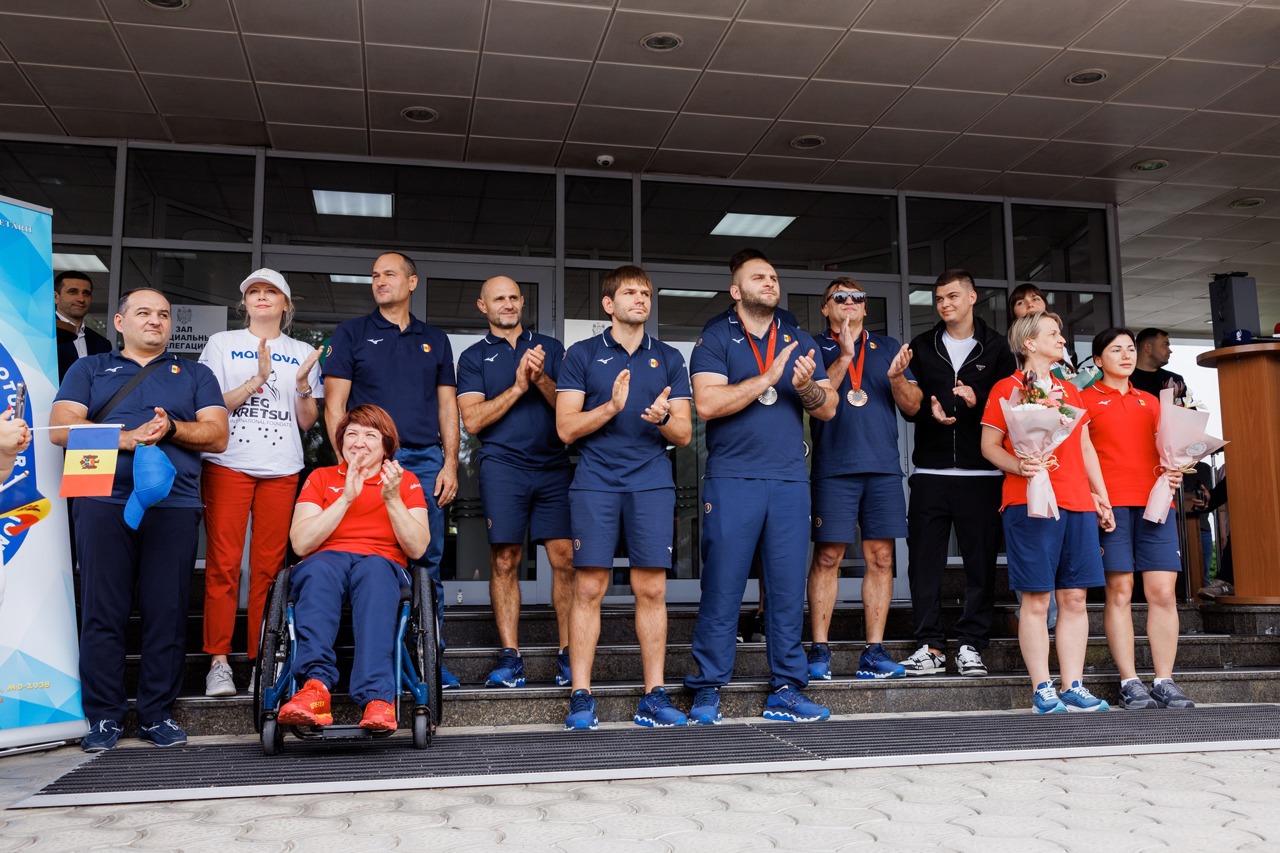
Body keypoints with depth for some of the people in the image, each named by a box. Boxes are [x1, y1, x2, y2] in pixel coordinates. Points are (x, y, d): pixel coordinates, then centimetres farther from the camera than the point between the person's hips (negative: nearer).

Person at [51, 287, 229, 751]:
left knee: (167, 613, -2)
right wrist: (127, 437, -10)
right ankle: (103, 716, 6)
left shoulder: (195, 374, 21)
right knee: (102, 612, -3)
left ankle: (157, 713, 6)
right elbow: (61, 428, 4)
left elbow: (217, 435, 9)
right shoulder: (89, 369, 19)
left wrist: (171, 427, -9)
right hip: (104, 501, 0)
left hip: (174, 505, 1)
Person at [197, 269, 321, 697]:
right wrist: (257, 380, -10)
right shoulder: (222, 344, 10)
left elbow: (307, 422, 12)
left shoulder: (303, 353, 16)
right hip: (228, 465, -2)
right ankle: (218, 662, 0)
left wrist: (303, 387, -6)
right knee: (223, 563, -6)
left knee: (269, 566, 1)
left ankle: (261, 660, 7)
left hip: (281, 470, 2)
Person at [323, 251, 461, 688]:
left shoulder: (435, 340, 17)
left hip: (426, 460, 2)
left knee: (428, 563, 1)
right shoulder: (351, 333, 9)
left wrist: (450, 463, 2)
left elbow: (447, 407, 14)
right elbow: (334, 405, 3)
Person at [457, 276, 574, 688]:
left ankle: (567, 654, 2)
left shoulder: (549, 347, 17)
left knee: (564, 559, -4)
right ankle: (510, 657, 2)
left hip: (554, 465, 1)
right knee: (505, 561, -4)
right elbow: (472, 420, 0)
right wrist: (518, 386, -7)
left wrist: (542, 380, -9)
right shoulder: (474, 357, 12)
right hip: (503, 465, -1)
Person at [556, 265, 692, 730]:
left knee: (652, 589, 0)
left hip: (652, 483, 2)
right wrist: (612, 406, -15)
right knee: (588, 588, -5)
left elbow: (684, 434, 12)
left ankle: (654, 696, 8)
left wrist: (663, 418, -11)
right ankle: (581, 698, 3)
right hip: (595, 483, -2)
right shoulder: (582, 354, 8)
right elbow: (566, 428, 1)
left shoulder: (668, 358, 15)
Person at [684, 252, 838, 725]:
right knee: (722, 586, -3)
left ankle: (786, 689, 13)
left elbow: (829, 408, 11)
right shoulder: (716, 339, 4)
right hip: (731, 478, -4)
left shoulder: (800, 342, 17)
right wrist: (768, 378, -14)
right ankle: (707, 690, 5)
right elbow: (707, 403, -11)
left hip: (790, 479, 4)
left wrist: (807, 387, -11)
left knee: (788, 587, 4)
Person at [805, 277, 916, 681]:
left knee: (880, 558, 2)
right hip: (833, 465, -3)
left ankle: (874, 653, 7)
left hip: (883, 465, 3)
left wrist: (898, 378, -10)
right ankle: (819, 651, 2)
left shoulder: (888, 347, 17)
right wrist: (844, 357, -14)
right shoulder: (814, 347, 9)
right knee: (827, 557, -4)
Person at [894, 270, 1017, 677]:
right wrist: (930, 412, -7)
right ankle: (930, 646, 7)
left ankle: (971, 644, 9)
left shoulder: (996, 347, 9)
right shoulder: (921, 347, 14)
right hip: (930, 471, 2)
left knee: (980, 560, 0)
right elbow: (910, 404, 13)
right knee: (924, 559, 0)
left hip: (980, 472, -1)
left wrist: (977, 400, -11)